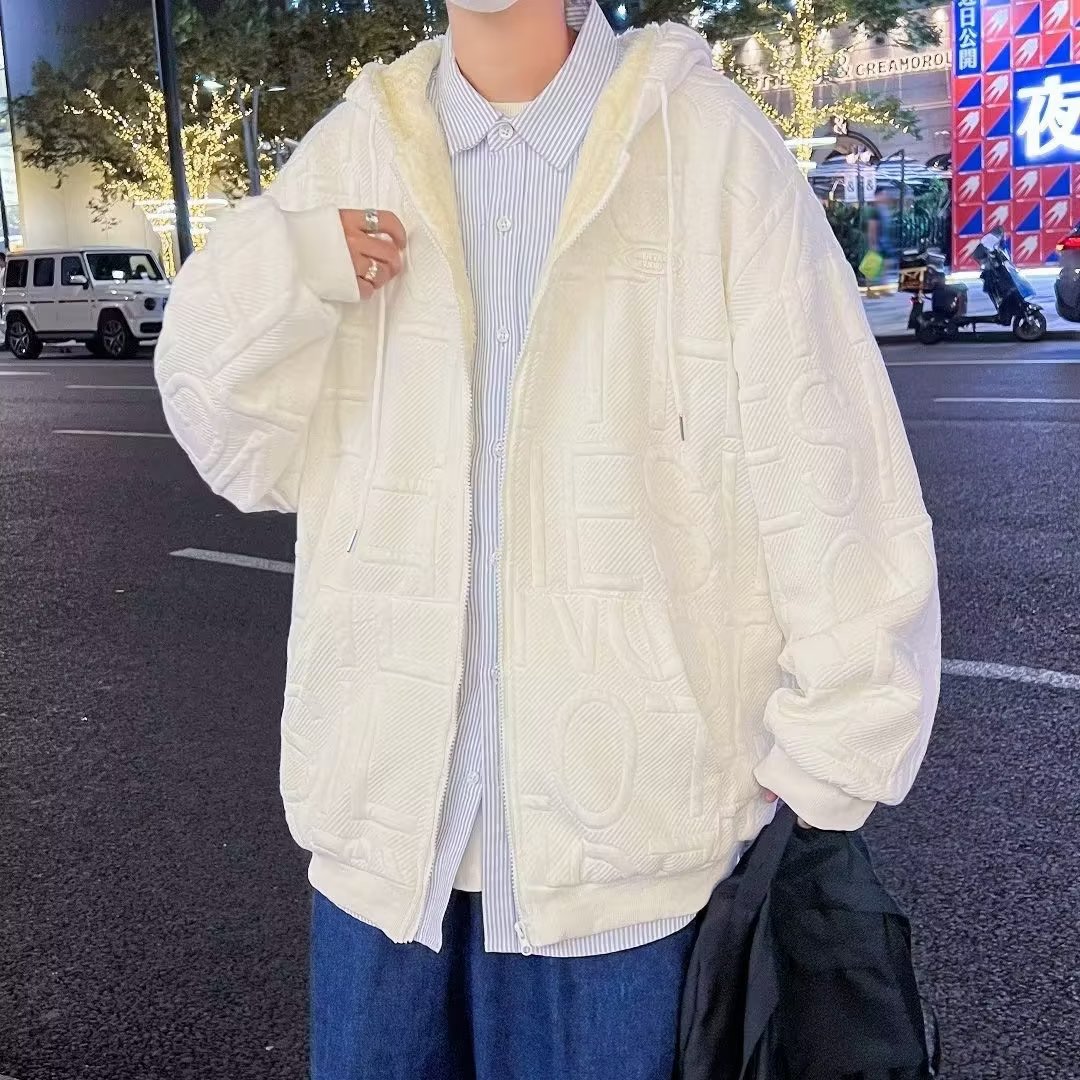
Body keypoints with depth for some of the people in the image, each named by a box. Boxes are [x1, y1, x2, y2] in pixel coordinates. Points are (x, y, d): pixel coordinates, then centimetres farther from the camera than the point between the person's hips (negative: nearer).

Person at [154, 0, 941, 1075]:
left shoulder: (705, 143, -6)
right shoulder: (351, 153, 4)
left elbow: (827, 482, -5)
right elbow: (257, 456, 7)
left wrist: (824, 769, -5)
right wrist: (268, 280, -11)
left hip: (627, 825, -3)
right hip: (383, 809, 3)